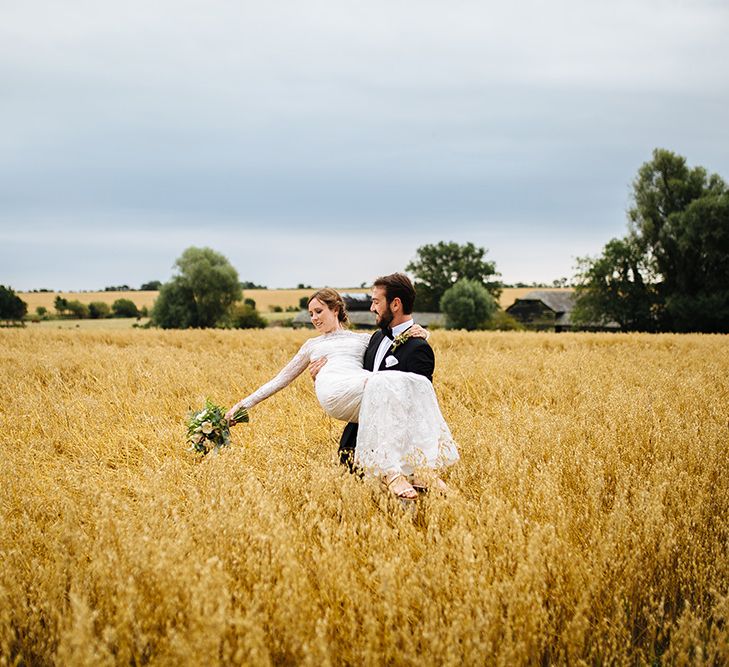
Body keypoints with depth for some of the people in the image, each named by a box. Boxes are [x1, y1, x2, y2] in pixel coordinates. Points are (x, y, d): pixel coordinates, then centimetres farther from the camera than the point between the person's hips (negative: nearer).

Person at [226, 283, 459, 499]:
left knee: (417, 384, -32)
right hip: (333, 389, -2)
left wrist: (418, 334, 10)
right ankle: (389, 471, -50)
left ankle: (420, 466, -43)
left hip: (362, 384, 2)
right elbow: (281, 379, 36)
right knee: (381, 383, -39)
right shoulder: (312, 345, 37)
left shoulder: (364, 339, 34)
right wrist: (245, 404, 30)